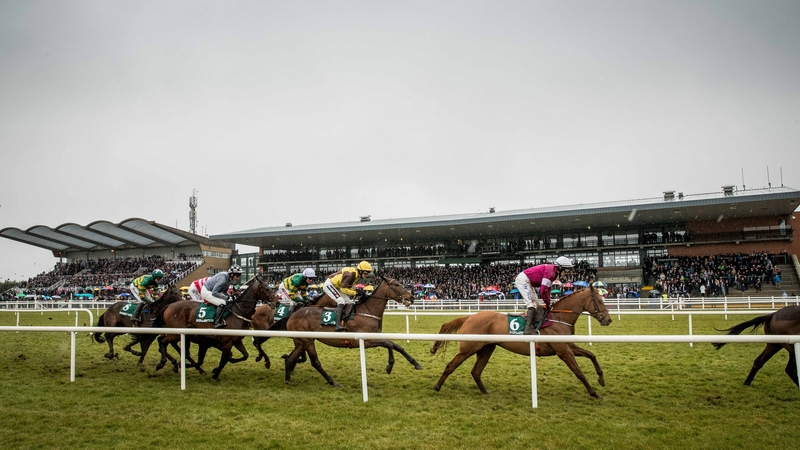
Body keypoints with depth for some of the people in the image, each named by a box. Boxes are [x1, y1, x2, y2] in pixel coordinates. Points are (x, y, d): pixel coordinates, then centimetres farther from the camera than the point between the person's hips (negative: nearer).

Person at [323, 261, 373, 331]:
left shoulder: (357, 275, 1)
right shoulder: (350, 274, -29)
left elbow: (349, 286, 9)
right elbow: (343, 289, -28)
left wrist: (358, 291, -7)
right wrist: (356, 292, -23)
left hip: (336, 287, 10)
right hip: (329, 285, -10)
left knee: (349, 302, 7)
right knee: (341, 301, -24)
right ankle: (338, 325, -30)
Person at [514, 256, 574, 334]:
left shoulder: (554, 272, 7)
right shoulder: (550, 272, -25)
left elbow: (547, 288, 14)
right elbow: (543, 291, -26)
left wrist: (548, 302, 8)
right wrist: (548, 303, -12)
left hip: (528, 282, 11)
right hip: (523, 280, -11)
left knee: (537, 304, 14)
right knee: (532, 303, -18)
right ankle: (528, 329, -22)